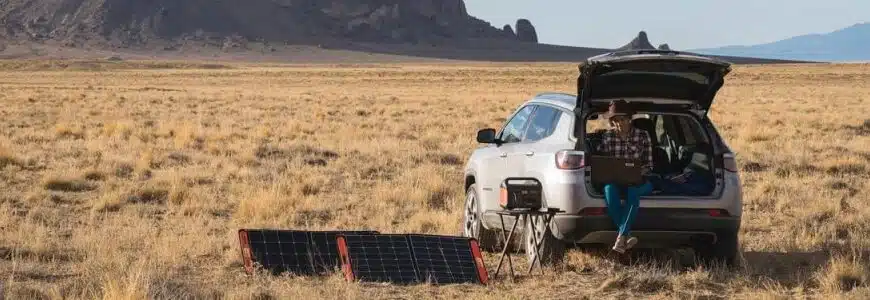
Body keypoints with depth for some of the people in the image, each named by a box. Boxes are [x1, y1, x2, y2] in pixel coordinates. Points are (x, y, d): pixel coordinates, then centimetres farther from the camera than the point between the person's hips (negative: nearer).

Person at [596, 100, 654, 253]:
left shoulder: (642, 136, 0)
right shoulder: (607, 136, 4)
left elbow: (648, 165, -1)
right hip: (615, 180, 2)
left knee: (633, 189, -39)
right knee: (609, 189, -36)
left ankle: (621, 237, -40)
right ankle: (627, 236, -37)